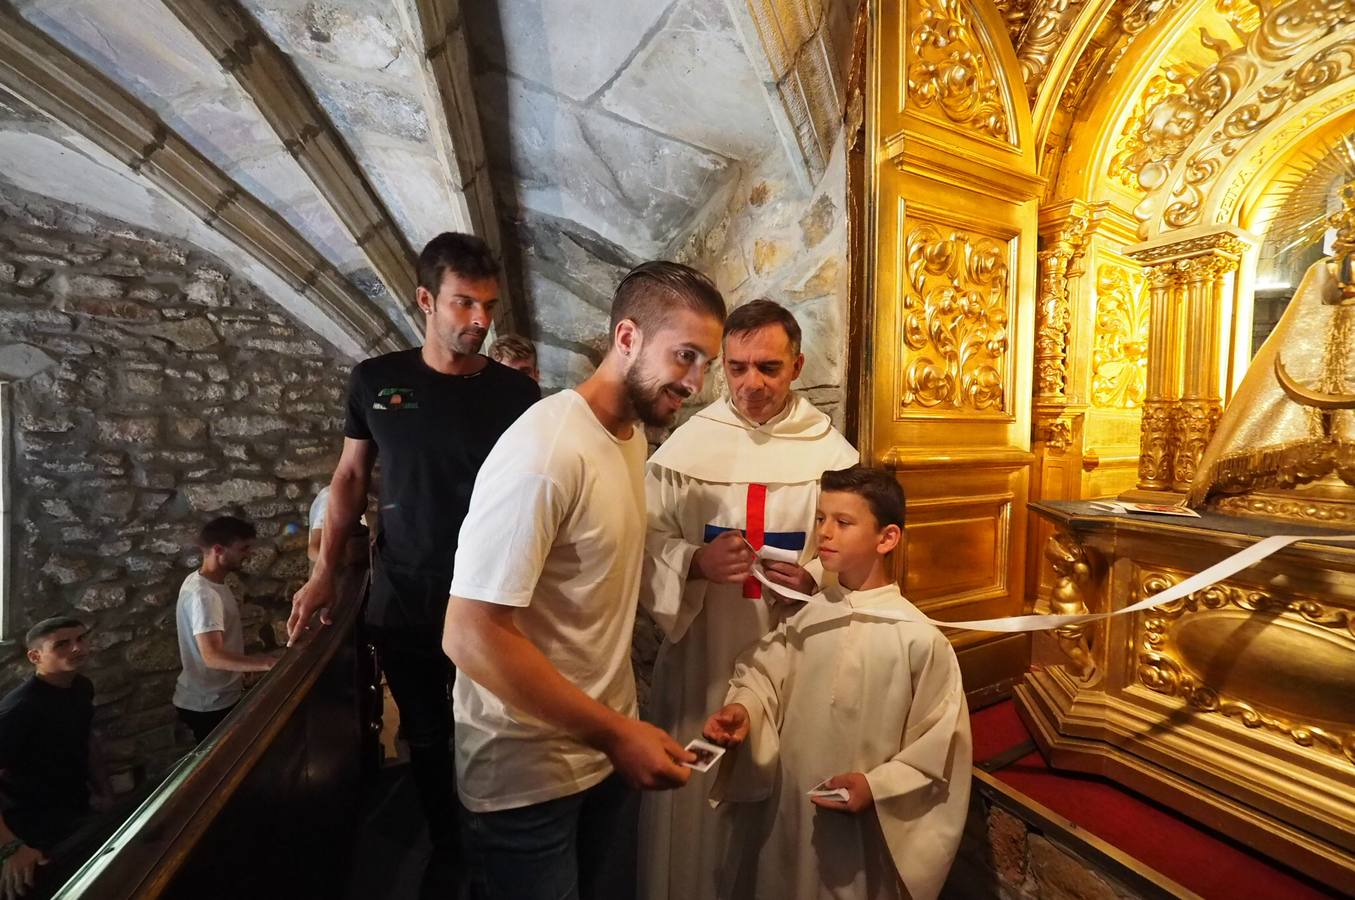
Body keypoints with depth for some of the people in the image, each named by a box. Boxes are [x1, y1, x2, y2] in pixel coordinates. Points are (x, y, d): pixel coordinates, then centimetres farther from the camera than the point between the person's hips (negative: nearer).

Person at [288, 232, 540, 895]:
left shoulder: (516, 392, -5)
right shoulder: (375, 380, 0)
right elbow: (350, 477, 8)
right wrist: (325, 572, 2)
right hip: (401, 604, 2)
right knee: (426, 740, 18)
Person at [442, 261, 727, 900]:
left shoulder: (634, 432, 0)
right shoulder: (545, 454, -27)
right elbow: (471, 637, -25)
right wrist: (615, 732, -21)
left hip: (608, 746, 8)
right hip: (528, 778, -7)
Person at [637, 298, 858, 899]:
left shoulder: (831, 451, -4)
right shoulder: (688, 444, -7)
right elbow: (644, 539, -5)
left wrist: (818, 580, -17)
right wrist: (696, 561, -22)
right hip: (703, 652, 0)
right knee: (697, 792, 16)